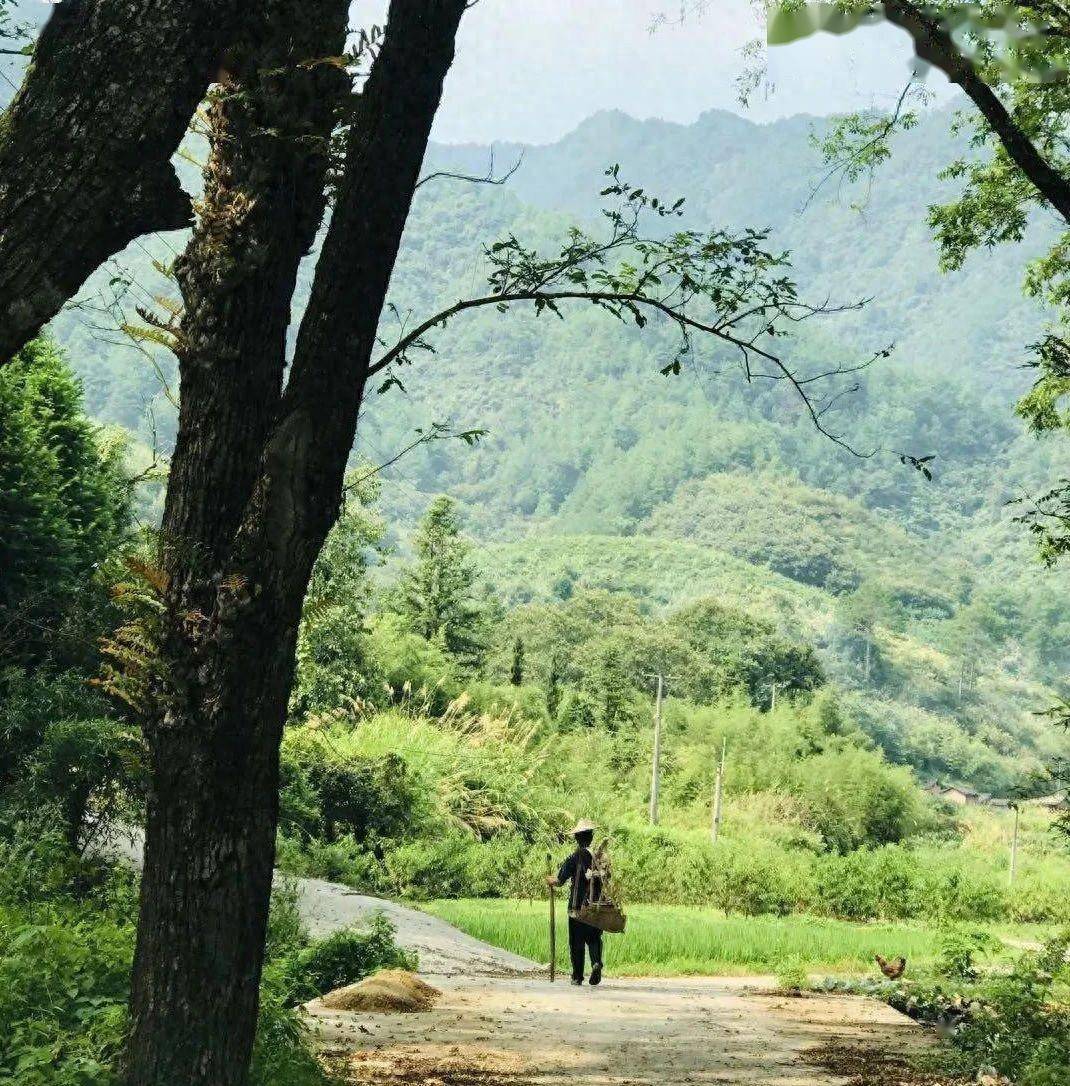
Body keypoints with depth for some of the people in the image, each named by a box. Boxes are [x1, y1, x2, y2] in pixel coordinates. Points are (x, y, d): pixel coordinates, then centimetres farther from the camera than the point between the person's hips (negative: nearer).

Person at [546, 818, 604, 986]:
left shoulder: (575, 858, -7)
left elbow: (560, 881, -8)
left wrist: (550, 880, 13)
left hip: (578, 907, -2)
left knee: (577, 943, 7)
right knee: (594, 939, 12)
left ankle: (577, 977, 8)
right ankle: (596, 963, -14)